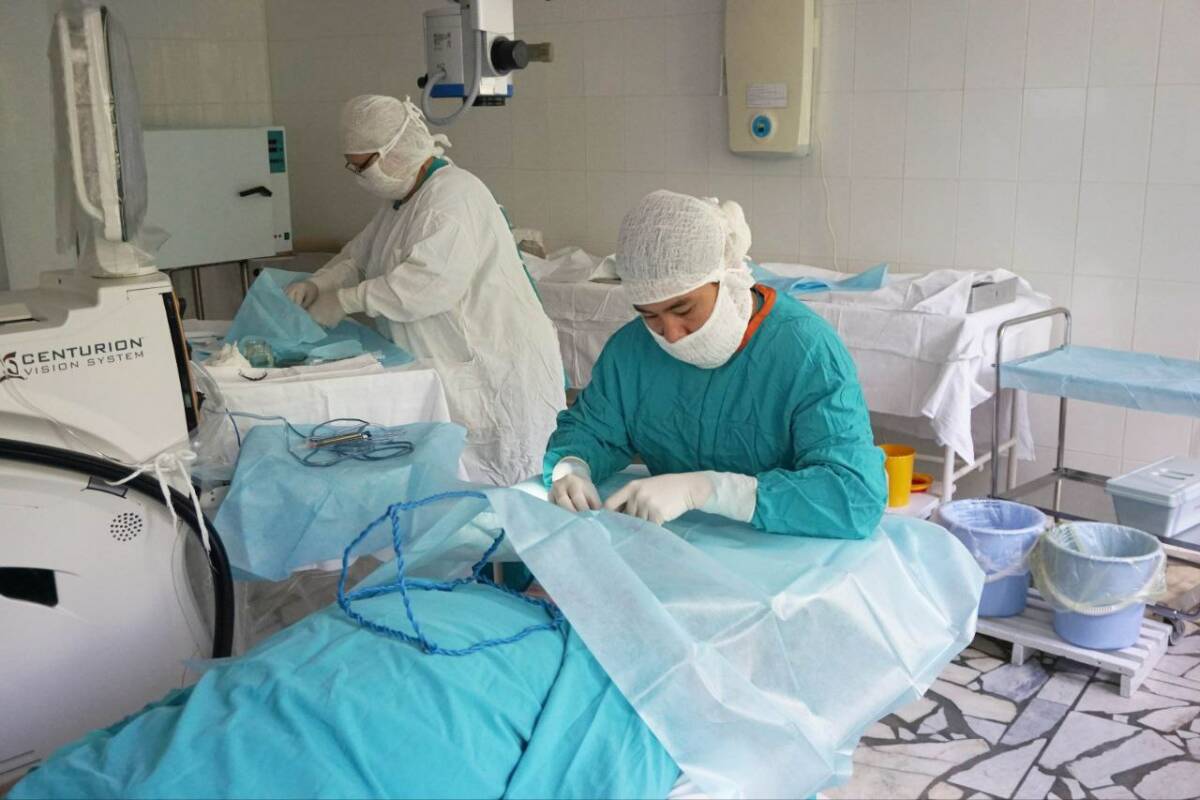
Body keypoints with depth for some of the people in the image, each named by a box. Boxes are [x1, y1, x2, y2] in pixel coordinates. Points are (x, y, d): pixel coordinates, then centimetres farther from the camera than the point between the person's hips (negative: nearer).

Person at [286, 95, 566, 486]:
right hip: (449, 370, 9)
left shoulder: (454, 195, -17)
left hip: (496, 372, -9)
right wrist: (317, 285, 3)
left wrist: (345, 300, -20)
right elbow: (359, 257, 23)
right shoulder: (402, 200, 15)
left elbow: (432, 282, -28)